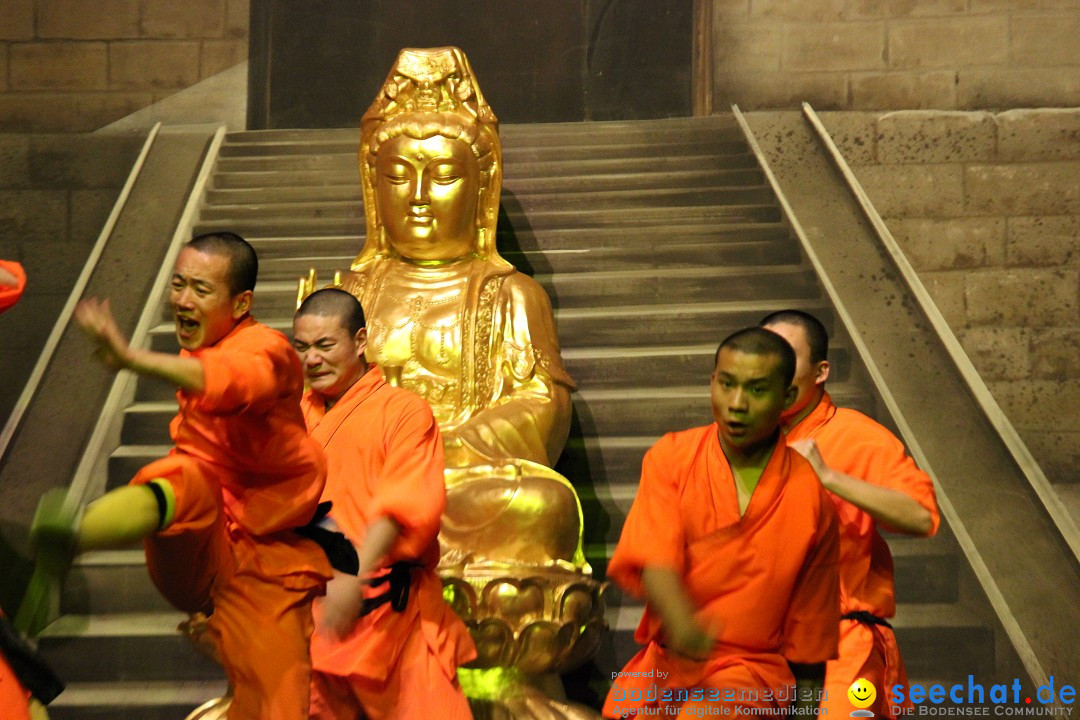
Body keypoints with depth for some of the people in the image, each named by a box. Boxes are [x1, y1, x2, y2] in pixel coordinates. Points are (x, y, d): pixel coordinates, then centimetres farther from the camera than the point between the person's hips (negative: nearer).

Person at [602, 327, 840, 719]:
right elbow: (653, 558, -15)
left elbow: (809, 635, 8)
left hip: (755, 669, -3)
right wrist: (680, 621, -35)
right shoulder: (670, 457, 1)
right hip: (664, 659, 3)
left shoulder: (810, 497, -1)